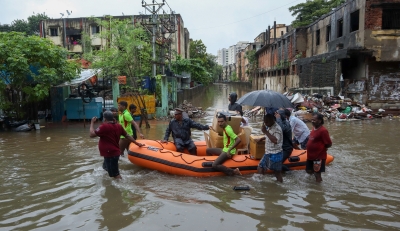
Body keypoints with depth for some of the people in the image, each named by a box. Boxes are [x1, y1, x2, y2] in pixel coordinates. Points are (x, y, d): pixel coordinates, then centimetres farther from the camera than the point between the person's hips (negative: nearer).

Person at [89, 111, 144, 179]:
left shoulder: (104, 126, -17)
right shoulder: (118, 126, 7)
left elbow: (92, 134, -17)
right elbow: (127, 136, 12)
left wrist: (92, 122, -5)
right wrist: (137, 143, 22)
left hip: (109, 155, -9)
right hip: (115, 153, 9)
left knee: (116, 175, -3)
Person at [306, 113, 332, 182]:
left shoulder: (323, 130, -21)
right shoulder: (314, 128, 6)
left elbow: (329, 144, -19)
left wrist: (322, 148, -5)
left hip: (319, 157, -8)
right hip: (310, 156, 9)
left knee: (317, 174, 4)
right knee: (309, 171, 20)